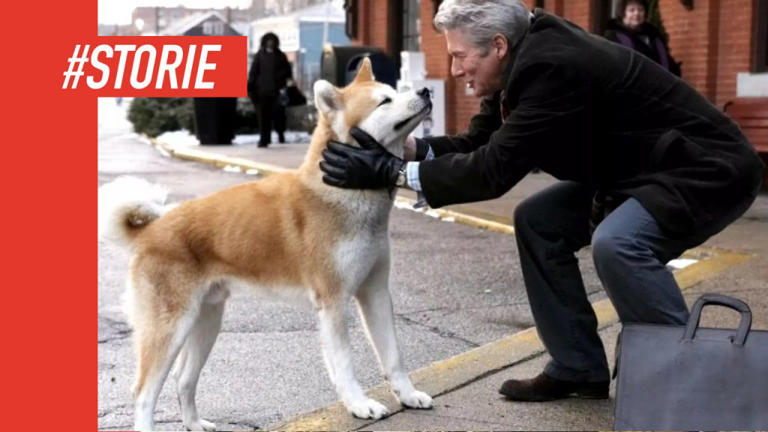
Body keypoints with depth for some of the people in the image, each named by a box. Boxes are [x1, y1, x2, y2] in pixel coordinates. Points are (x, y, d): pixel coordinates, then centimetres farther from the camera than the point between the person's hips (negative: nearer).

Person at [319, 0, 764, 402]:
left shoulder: (553, 66, -29)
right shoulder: (526, 59, -1)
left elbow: (494, 170, -30)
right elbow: (477, 145, 2)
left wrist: (391, 172, -26)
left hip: (708, 169, -10)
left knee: (617, 243, -32)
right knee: (538, 222, 3)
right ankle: (578, 367, 11)